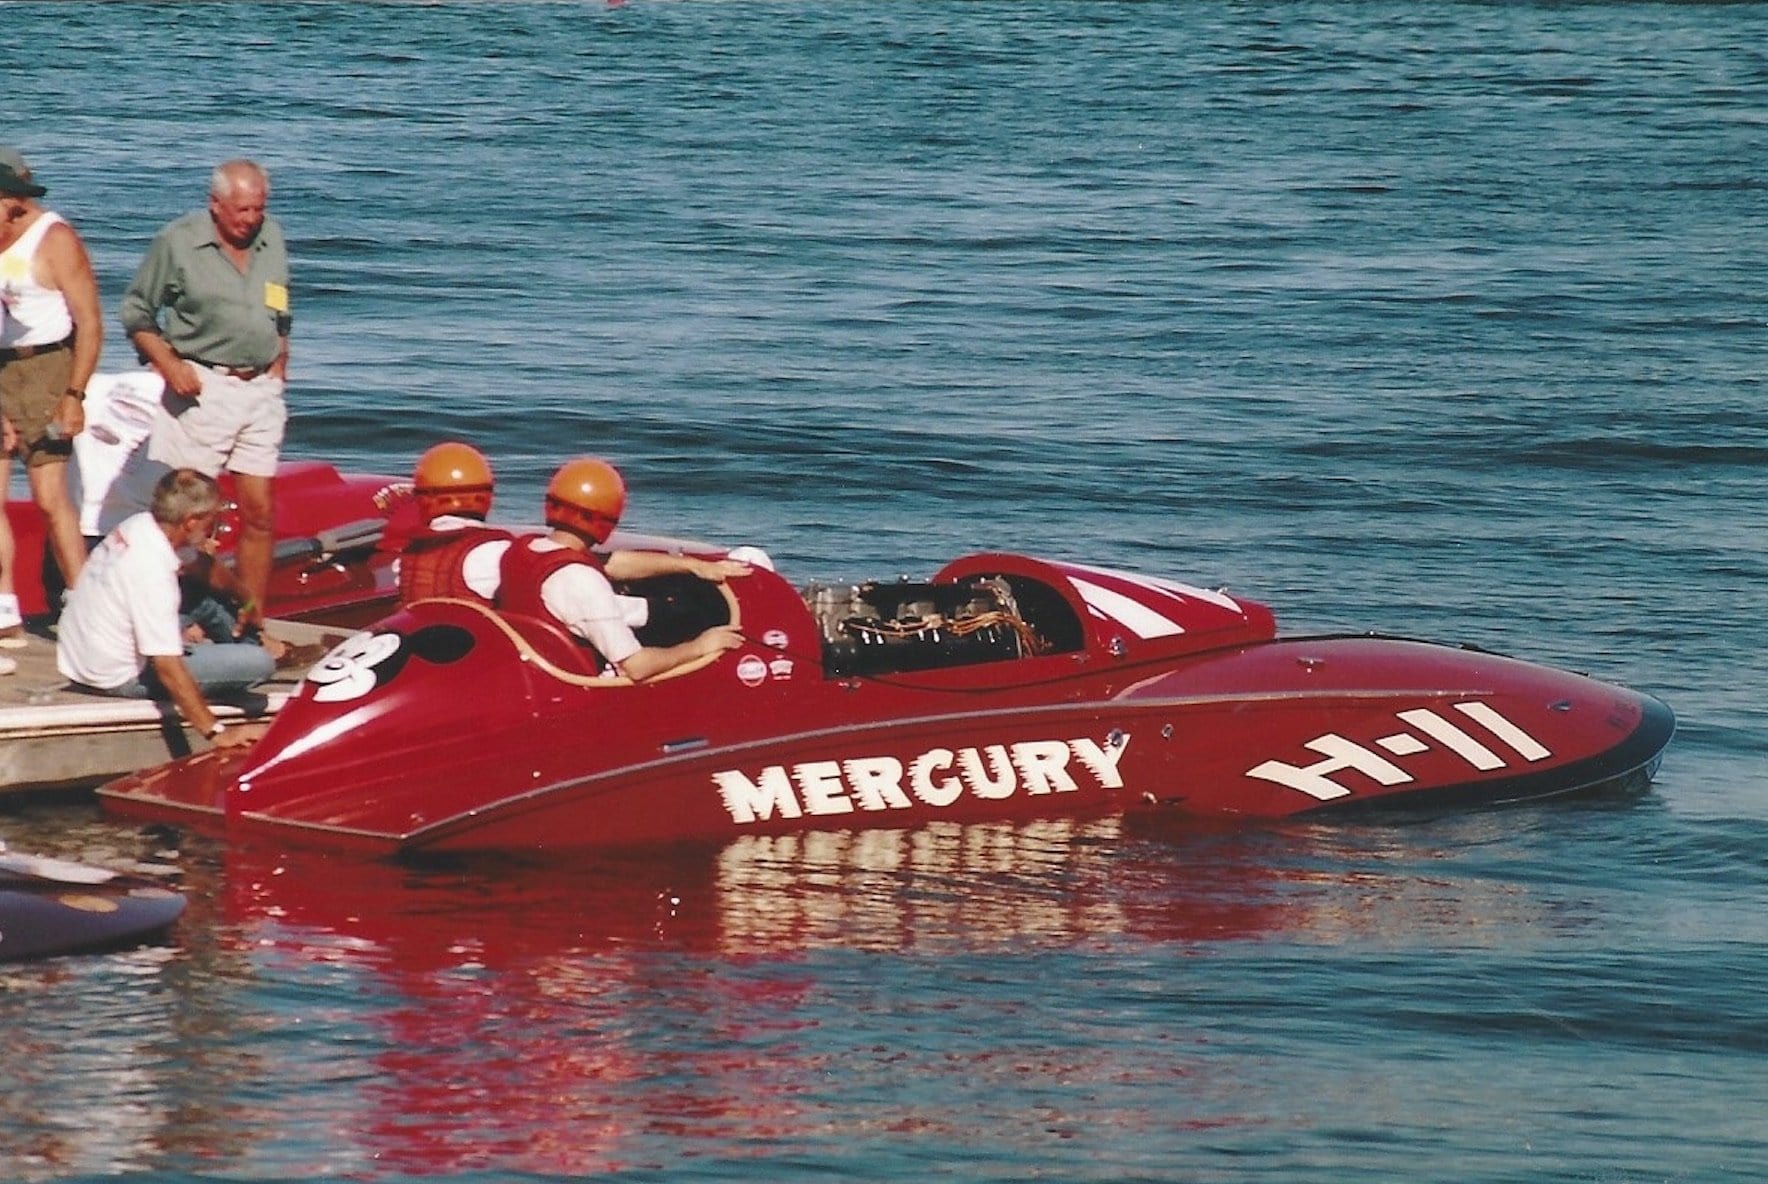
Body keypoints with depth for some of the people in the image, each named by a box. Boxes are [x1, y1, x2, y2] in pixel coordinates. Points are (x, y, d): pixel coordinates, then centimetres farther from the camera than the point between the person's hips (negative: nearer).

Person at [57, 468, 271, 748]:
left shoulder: (137, 526, -3)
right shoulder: (153, 570, -28)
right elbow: (167, 667, -29)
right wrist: (216, 732, -28)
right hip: (116, 679, -9)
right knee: (259, 663, -15)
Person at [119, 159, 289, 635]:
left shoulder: (272, 238, 9)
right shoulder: (177, 243, -6)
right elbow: (136, 313, -1)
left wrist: (279, 366, 12)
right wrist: (168, 364, -12)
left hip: (261, 388, 5)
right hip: (203, 389, -5)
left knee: (260, 514, 6)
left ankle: (253, 624, 15)